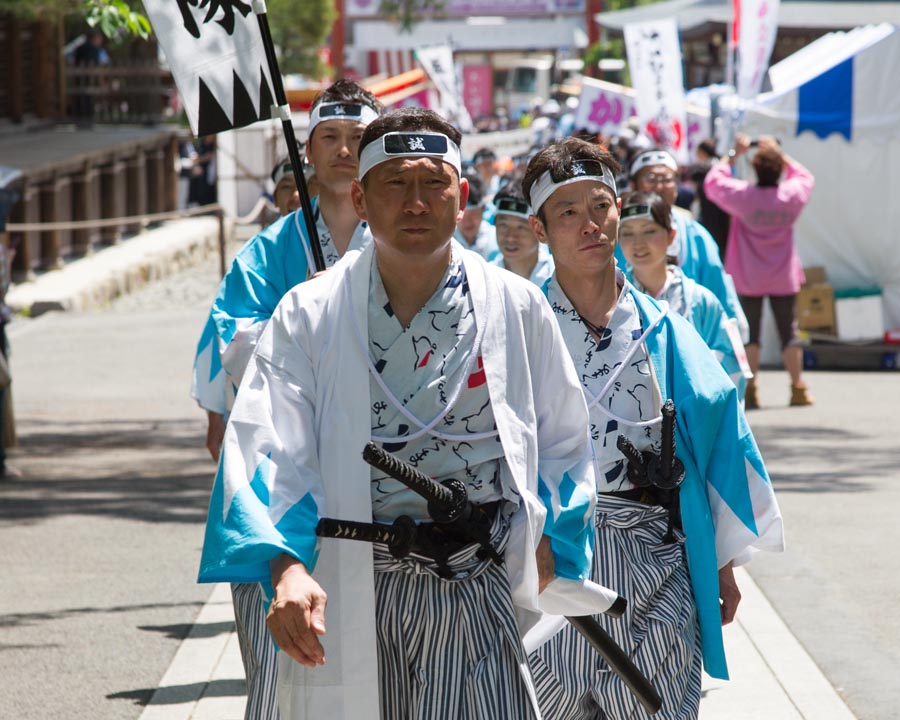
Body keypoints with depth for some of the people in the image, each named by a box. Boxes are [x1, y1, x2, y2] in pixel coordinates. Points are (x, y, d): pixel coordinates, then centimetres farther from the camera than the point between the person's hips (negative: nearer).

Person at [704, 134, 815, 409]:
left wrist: (734, 154, 7)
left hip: (748, 279, -2)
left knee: (749, 332, 4)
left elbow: (713, 182, 1)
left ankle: (749, 390, -1)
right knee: (789, 331, 8)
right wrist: (779, 152, 15)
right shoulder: (792, 195, -8)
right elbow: (805, 177, 16)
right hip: (784, 278, 2)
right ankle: (798, 388, 7)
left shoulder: (742, 195, -15)